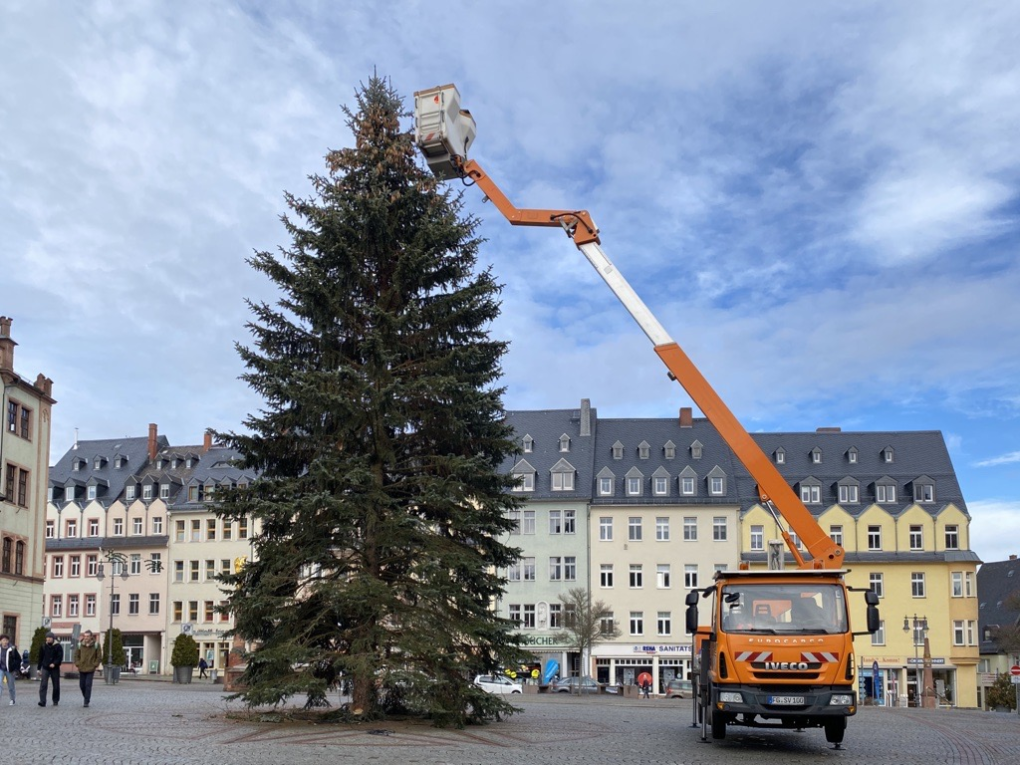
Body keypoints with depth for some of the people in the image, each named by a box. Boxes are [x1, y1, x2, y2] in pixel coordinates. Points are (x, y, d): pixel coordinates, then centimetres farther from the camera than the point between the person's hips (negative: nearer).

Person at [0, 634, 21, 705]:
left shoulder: (12, 649, -8)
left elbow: (18, 659, -2)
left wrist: (16, 669, -6)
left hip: (9, 670, -2)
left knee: (11, 687, 9)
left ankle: (12, 700, 30)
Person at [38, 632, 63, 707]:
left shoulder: (58, 647, -3)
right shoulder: (44, 646, 6)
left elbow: (60, 657, -9)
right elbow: (40, 658, 12)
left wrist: (54, 663, -25)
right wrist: (39, 668, 10)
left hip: (55, 668, -1)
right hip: (45, 668, 1)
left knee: (56, 686, 7)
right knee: (43, 685, -13)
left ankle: (55, 701, 22)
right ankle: (42, 701, -17)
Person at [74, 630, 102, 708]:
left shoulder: (95, 645, -5)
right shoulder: (80, 645, 0)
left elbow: (99, 657, -1)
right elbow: (76, 656, 10)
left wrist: (94, 665, -8)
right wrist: (77, 664, -2)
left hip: (90, 670, -3)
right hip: (81, 669, 3)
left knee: (88, 685, -9)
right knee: (82, 685, 9)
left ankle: (86, 702, -4)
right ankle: (86, 697, 33)